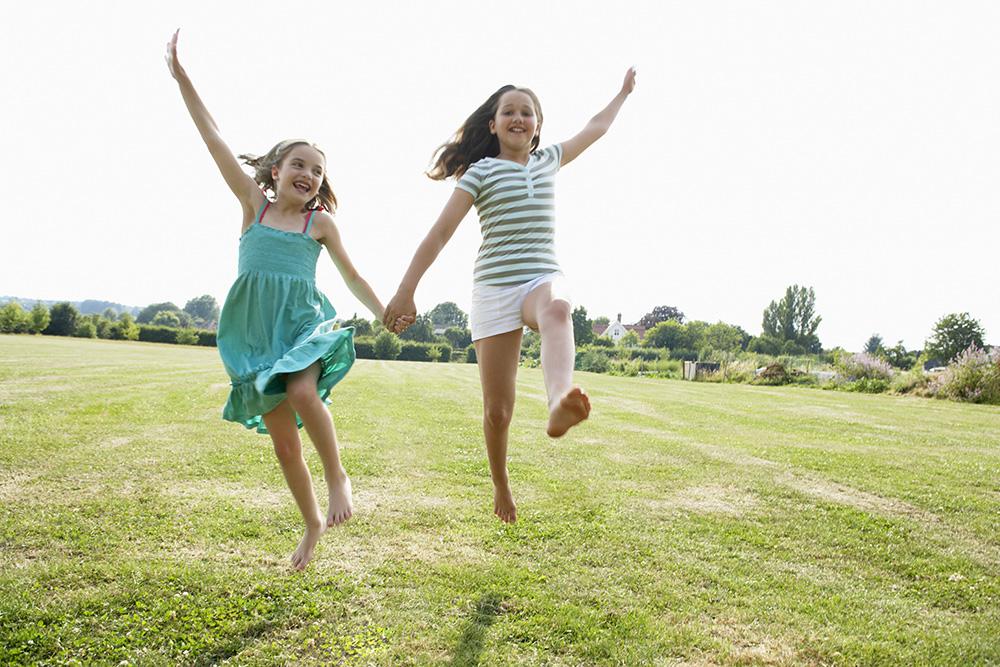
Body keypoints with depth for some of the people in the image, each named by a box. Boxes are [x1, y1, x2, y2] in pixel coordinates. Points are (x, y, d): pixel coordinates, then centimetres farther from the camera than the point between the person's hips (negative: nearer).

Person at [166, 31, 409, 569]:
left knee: (302, 393, -34)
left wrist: (385, 314, 14)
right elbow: (214, 140, 3)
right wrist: (181, 76, 1)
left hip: (303, 323, -1)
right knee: (283, 441, 3)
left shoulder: (320, 223, 5)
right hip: (255, 330, 2)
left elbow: (351, 275, 15)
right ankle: (313, 523, 20)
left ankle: (338, 476, -11)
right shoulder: (254, 203, 6)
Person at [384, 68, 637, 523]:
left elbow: (596, 128, 33)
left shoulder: (548, 160, 16)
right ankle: (500, 487, 26)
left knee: (558, 311, -40)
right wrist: (405, 290, -8)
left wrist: (624, 92, 43)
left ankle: (559, 404, -68)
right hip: (494, 289, -2)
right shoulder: (481, 171, 2)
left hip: (543, 279, 2)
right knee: (497, 409, 0)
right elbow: (440, 233, -3)